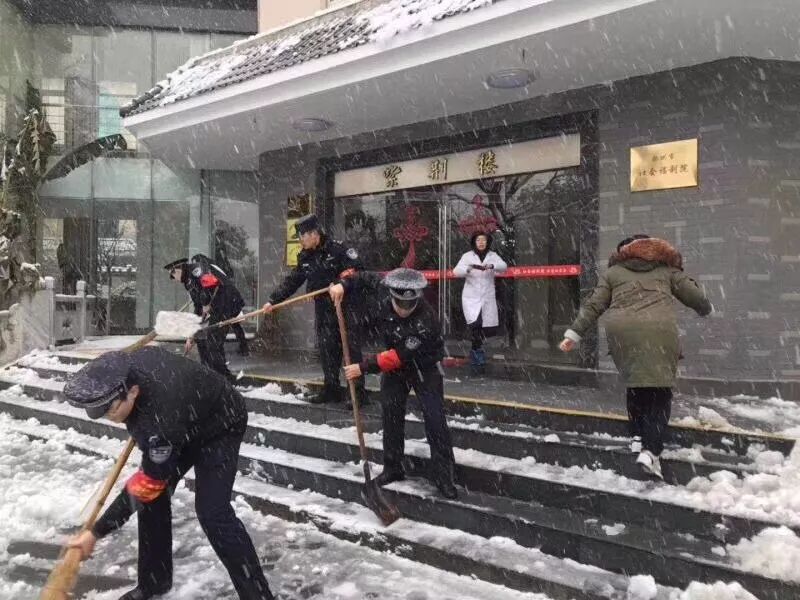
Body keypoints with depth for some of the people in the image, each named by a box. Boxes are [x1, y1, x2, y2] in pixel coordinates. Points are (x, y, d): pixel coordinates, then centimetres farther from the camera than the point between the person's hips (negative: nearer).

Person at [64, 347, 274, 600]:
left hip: (220, 424, -8)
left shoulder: (162, 416, -42)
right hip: (186, 423, 8)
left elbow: (146, 485, -32)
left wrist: (96, 533, -25)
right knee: (153, 496, 4)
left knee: (211, 511, -20)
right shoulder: (132, 362, -23)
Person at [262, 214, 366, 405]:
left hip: (345, 304, -6)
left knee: (351, 348, -4)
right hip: (323, 308, 7)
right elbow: (292, 282, 14)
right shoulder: (305, 258, 9)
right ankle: (332, 389, 21)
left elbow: (357, 268, -15)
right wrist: (273, 300, 11)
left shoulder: (336, 249, -11)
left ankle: (359, 392, 2)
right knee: (327, 349, 9)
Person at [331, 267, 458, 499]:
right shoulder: (385, 288, -23)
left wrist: (364, 367, -31)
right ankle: (392, 468, 18)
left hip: (424, 367, -5)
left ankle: (443, 475, 1)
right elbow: (367, 277, 0)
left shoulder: (426, 321, -38)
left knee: (434, 417, -9)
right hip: (394, 365, 5)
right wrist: (344, 285, -14)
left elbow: (398, 357, -34)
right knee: (391, 413, 6)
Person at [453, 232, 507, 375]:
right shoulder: (467, 256, 2)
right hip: (471, 297, -2)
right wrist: (470, 268, -28)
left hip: (488, 297, 2)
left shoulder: (493, 256, 5)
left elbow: (504, 266, -12)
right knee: (475, 324, -22)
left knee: (490, 330, 1)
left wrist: (491, 266, -32)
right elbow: (456, 271, -9)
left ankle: (475, 349, 29)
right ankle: (478, 355, -4)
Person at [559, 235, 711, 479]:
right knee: (660, 391, 1)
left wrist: (574, 333, 15)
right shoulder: (666, 269, 25)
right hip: (658, 328, -1)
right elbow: (693, 295, 24)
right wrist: (705, 309, 46)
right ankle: (650, 450, -11)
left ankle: (638, 438, 17)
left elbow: (593, 306, 15)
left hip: (621, 330, 1)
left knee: (635, 385, 20)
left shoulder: (614, 271, 25)